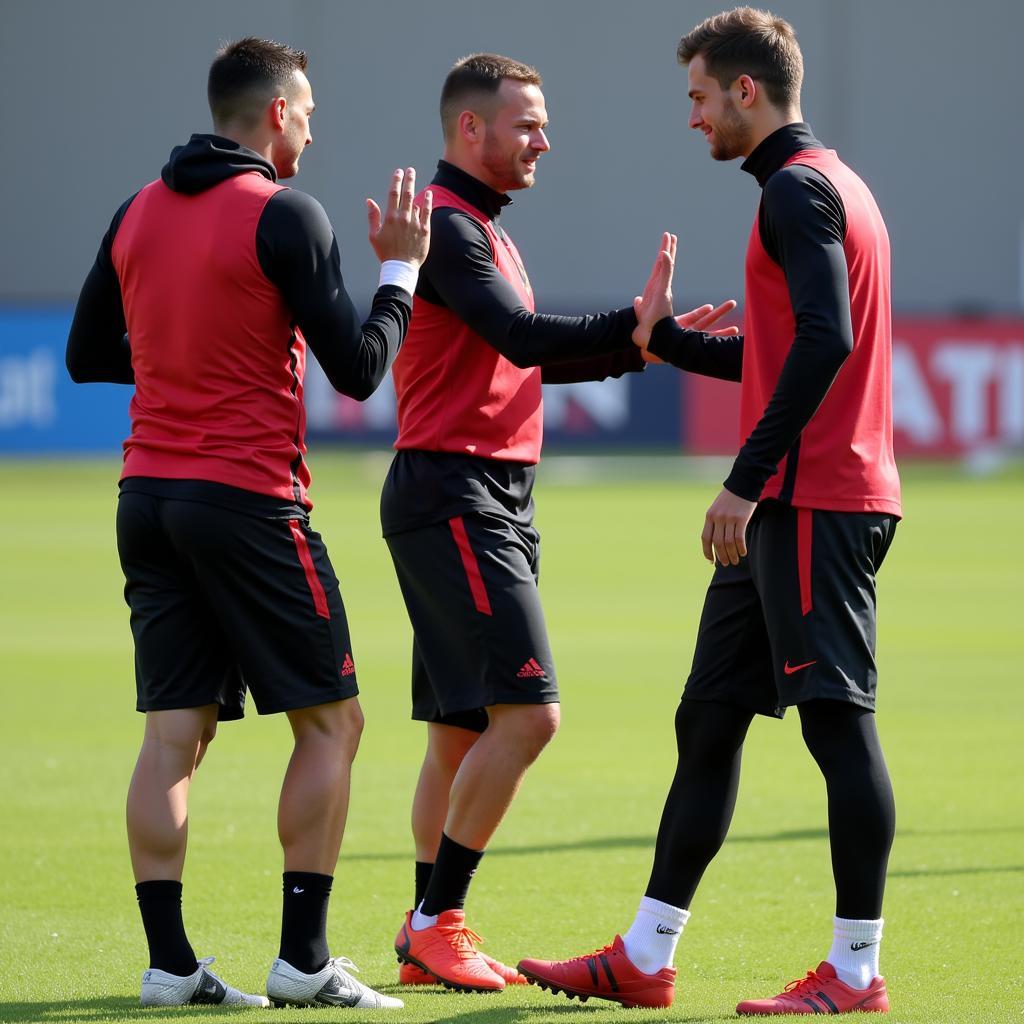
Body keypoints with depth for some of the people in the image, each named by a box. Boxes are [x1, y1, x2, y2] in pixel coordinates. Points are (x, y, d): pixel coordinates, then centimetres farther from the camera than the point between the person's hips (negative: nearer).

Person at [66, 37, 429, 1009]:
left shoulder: (137, 212, 9)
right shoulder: (285, 216, -9)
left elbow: (87, 354, 16)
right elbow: (358, 368, -9)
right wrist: (400, 269, 5)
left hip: (148, 494, 6)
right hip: (247, 500, -6)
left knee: (173, 733, 6)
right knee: (329, 720, 4)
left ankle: (169, 961, 1)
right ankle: (302, 958, 1)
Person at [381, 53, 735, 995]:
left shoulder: (483, 229, 20)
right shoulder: (447, 227, -12)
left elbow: (528, 356, 22)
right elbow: (523, 338, -23)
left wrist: (642, 341, 12)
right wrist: (634, 329, -27)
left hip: (495, 501, 11)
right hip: (454, 499, -11)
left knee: (462, 726, 10)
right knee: (527, 709, -15)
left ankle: (429, 936, 13)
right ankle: (437, 920, -10)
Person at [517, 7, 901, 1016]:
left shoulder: (801, 189, -11)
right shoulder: (821, 186, 21)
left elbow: (825, 340, -24)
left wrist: (748, 477, -24)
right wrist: (663, 338, 34)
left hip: (813, 505, -11)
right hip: (785, 508, 11)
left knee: (838, 721, -7)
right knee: (708, 718, 11)